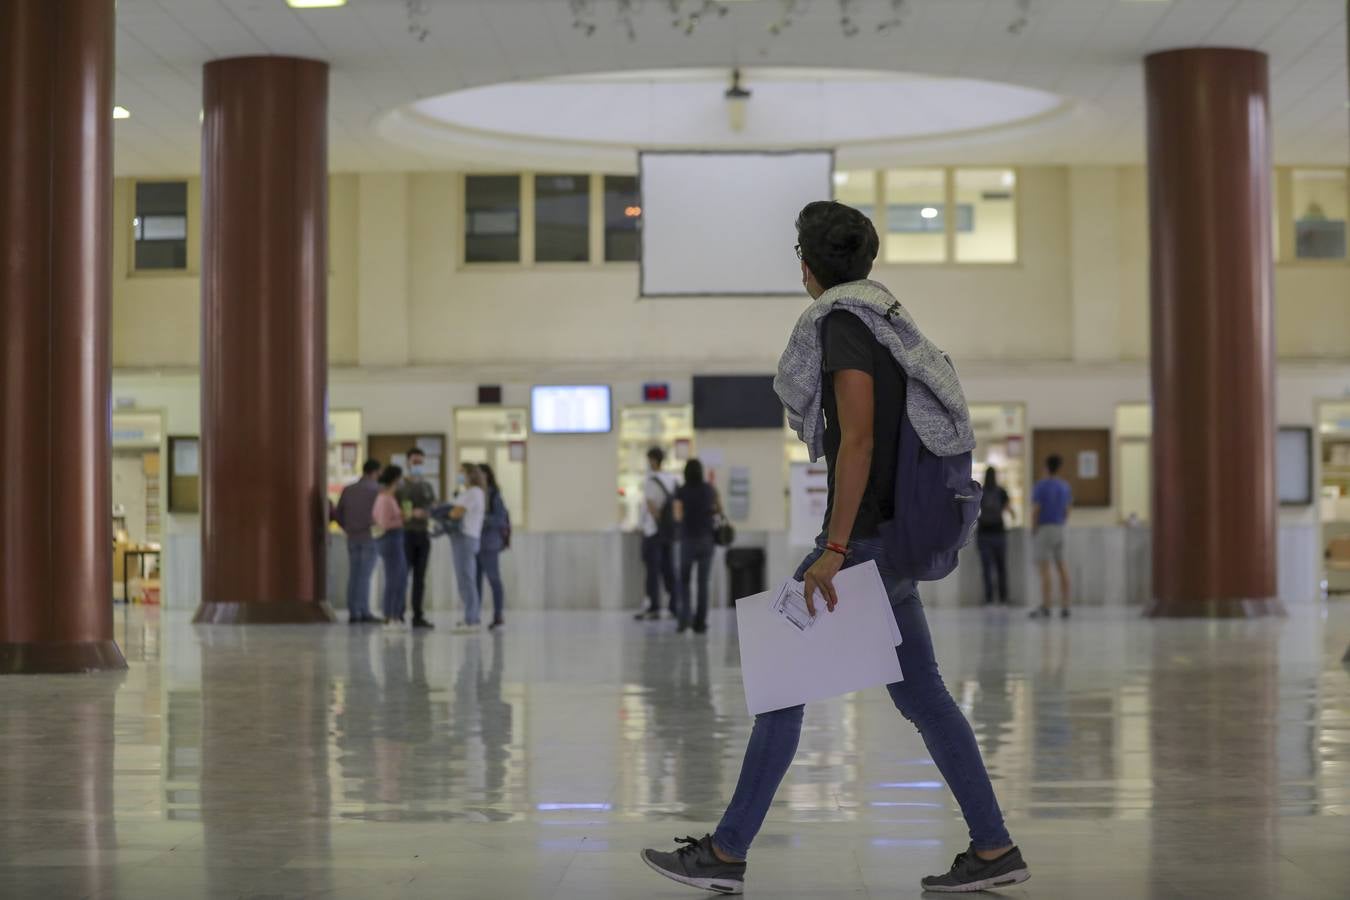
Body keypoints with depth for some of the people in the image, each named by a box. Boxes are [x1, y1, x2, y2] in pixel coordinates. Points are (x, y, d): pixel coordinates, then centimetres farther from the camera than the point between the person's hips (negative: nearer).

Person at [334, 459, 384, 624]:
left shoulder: (348, 490, 9)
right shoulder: (376, 490, -6)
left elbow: (337, 514, 11)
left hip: (352, 538, 5)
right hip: (370, 537, -5)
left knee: (353, 575, 7)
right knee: (365, 576, -5)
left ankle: (353, 612, 7)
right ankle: (364, 612, -7)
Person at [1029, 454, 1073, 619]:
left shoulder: (1040, 486, -9)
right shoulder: (1065, 487, 9)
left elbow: (1035, 511, -13)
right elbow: (1068, 510, 12)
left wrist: (1033, 530, -4)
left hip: (1043, 529, -6)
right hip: (1060, 529, 6)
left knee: (1044, 568, -7)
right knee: (1061, 568, 8)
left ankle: (1046, 607, -11)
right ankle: (1064, 607, 6)